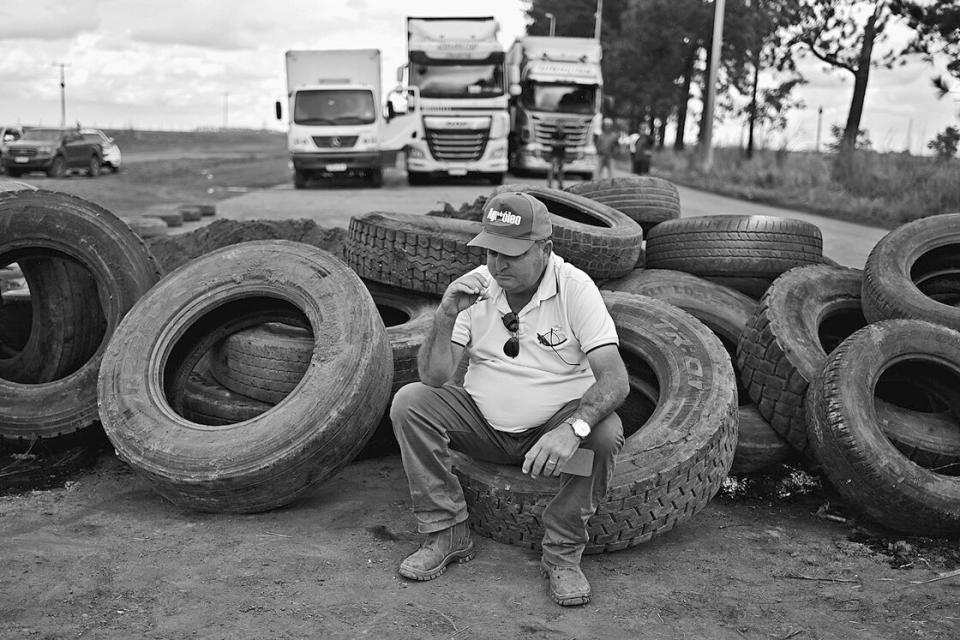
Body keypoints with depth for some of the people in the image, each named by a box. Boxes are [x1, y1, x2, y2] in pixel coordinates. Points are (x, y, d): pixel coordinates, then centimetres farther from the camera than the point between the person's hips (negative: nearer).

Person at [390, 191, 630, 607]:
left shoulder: (575, 288, -16)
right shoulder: (474, 288, -7)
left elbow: (614, 379, -24)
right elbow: (434, 378, -11)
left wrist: (572, 429, -41)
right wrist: (446, 317, -28)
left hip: (554, 427, -2)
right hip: (484, 427, 3)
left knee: (605, 432, -31)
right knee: (409, 402, -18)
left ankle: (562, 552, -10)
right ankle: (446, 533, -6)